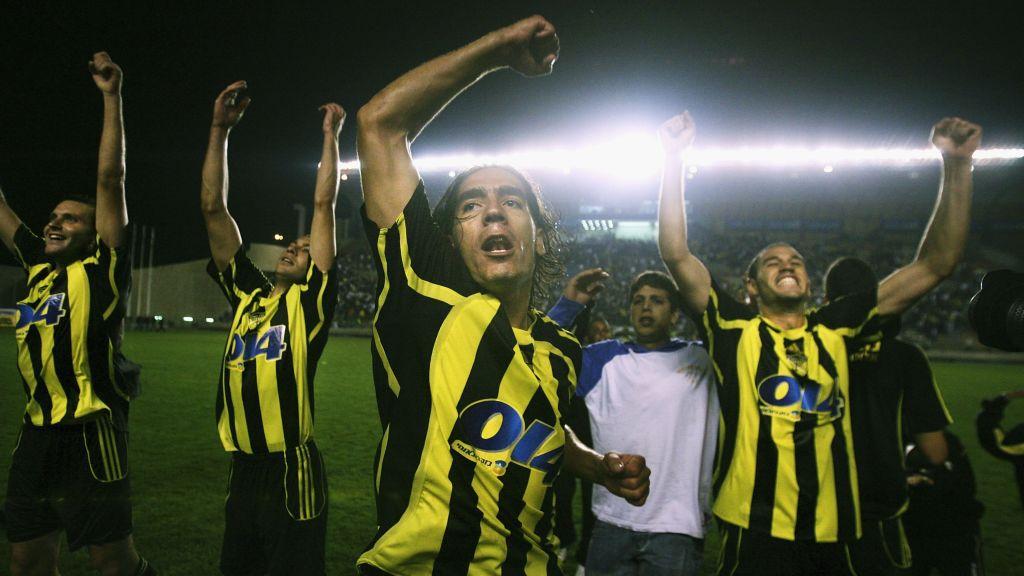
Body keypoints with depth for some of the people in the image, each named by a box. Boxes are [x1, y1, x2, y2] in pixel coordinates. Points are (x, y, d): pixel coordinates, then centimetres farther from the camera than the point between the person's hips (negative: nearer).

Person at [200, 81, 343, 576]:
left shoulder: (311, 301, -2)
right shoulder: (248, 295, 10)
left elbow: (323, 206, -5)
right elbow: (213, 209, 9)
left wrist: (330, 135, 0)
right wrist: (220, 129, 6)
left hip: (291, 471, -5)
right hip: (242, 468, 6)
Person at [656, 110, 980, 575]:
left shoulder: (837, 329, 6)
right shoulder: (735, 330, -1)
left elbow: (935, 265, 6)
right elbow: (676, 256, -10)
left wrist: (957, 165, 2)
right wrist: (674, 158, -11)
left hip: (836, 536, 4)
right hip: (755, 535, -3)